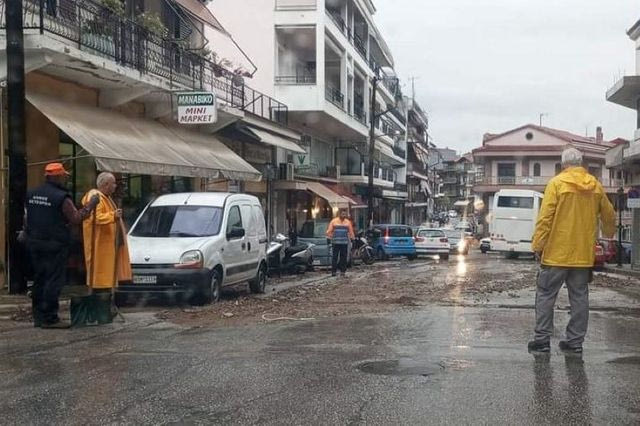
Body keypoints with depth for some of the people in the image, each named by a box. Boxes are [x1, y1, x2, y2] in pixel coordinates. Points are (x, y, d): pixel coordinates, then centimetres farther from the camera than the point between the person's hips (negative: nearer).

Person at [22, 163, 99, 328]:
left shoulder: (31, 194, 10)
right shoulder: (61, 197, -15)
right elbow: (75, 219, -12)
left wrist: (26, 234, 34)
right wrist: (90, 205, -2)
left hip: (34, 242, 8)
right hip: (54, 245, -8)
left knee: (39, 280, 14)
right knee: (54, 281, -4)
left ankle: (38, 316, 18)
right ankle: (49, 318, -5)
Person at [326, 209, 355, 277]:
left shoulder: (348, 222, 11)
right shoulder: (334, 221, 6)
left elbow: (351, 231, 13)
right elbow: (329, 231, 4)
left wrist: (353, 238, 7)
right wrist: (328, 237, -4)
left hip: (344, 242, 2)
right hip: (335, 242, -2)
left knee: (343, 257, 1)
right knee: (334, 257, -4)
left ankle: (343, 271, 7)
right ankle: (333, 271, -1)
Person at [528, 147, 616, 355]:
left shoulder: (557, 183, -8)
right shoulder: (595, 186, 6)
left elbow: (545, 218, -12)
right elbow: (609, 216, 18)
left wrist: (538, 245, -6)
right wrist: (609, 233, 39)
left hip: (557, 253, -4)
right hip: (584, 254, 4)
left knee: (546, 295, 4)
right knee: (579, 297, 9)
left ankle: (542, 339, 2)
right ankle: (575, 341, 11)